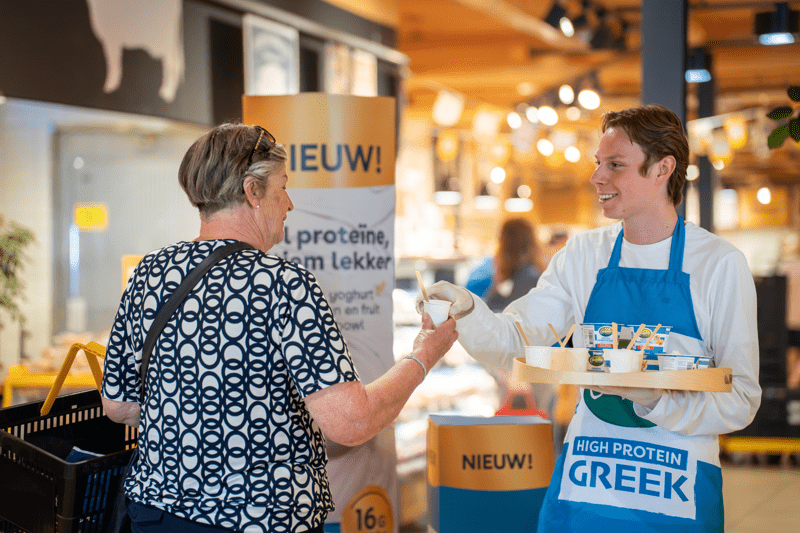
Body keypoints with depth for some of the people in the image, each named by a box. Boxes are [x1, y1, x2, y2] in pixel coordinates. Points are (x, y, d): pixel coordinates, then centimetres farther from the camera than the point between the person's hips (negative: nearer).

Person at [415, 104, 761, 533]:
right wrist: (465, 309, -19)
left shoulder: (719, 264, -6)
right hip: (583, 482, 3)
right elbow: (513, 341, 0)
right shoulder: (584, 253, 6)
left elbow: (741, 401, -9)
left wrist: (656, 398, -25)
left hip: (676, 496, -3)